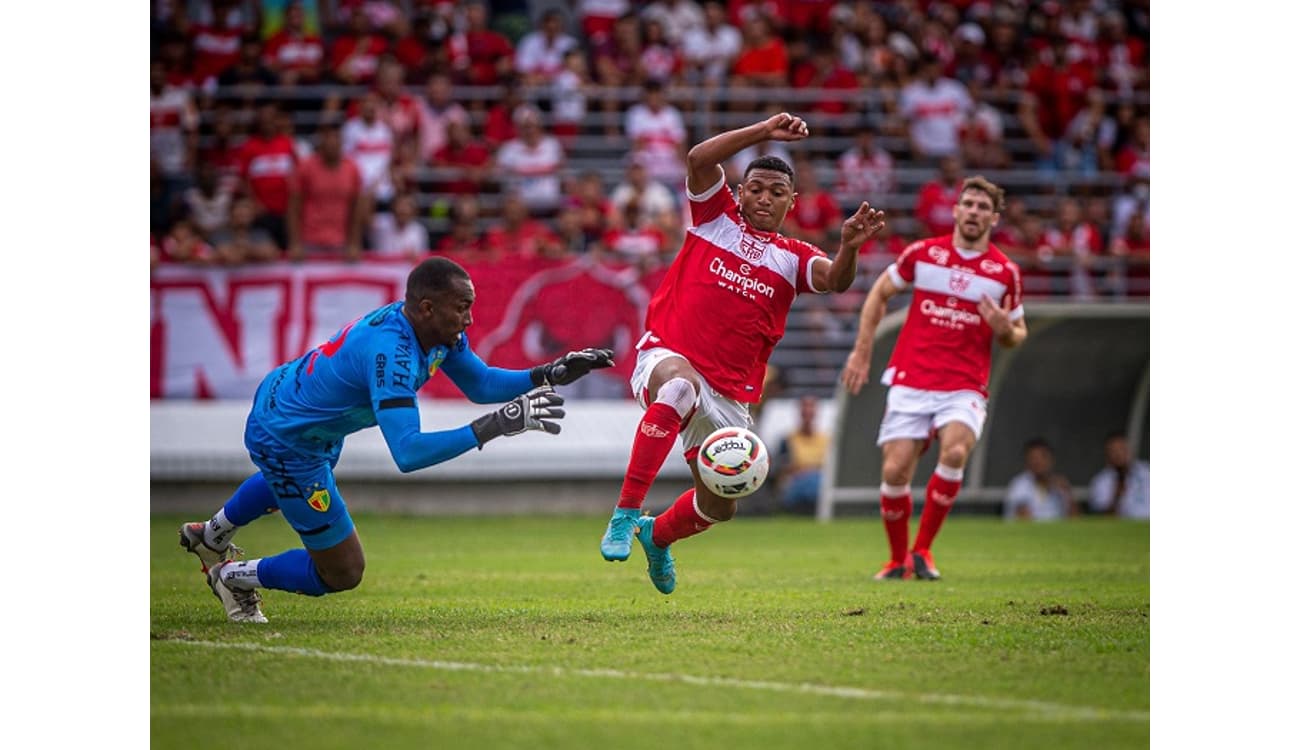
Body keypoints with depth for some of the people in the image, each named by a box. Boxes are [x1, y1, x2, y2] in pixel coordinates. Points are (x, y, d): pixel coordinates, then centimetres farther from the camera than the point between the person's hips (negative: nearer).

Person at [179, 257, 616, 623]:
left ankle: (210, 536, 67)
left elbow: (480, 384, 2)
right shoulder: (390, 352, -41)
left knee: (286, 484, 43)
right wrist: (493, 426, -50)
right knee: (342, 573, 2)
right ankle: (234, 576, 23)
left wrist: (551, 375, -11)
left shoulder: (440, 330, -14)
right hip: (285, 443, -9)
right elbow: (408, 454, -48)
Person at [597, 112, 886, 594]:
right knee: (680, 385, -42)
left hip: (729, 392, 5)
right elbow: (699, 159, -12)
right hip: (667, 353, -4)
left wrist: (849, 247, -35)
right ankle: (624, 517, -42)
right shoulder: (717, 218, 6)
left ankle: (657, 535, 47)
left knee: (720, 505, 11)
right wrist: (765, 132, -21)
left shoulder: (793, 257, 10)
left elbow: (835, 280, -13)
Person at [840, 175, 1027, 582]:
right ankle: (898, 559, 16)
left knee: (955, 451, -28)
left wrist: (1004, 329, -10)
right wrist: (861, 351, 9)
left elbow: (1018, 333, 15)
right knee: (894, 471, -9)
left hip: (965, 387, -1)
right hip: (910, 381, 1)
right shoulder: (923, 253, 3)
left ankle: (922, 549, -12)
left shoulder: (1005, 272, 4)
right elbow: (879, 293, 15)